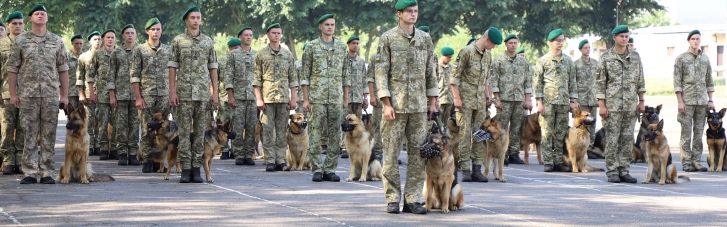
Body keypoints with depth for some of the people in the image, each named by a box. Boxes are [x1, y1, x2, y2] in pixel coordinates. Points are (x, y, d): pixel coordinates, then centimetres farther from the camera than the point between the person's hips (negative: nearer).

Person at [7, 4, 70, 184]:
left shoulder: (57, 41, 9)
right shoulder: (20, 41, 5)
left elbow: (63, 69, 10)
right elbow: (13, 68, 5)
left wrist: (65, 95, 5)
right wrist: (13, 94, -2)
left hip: (51, 94, 1)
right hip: (27, 94, -1)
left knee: (49, 135, 2)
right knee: (29, 134, 0)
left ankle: (47, 172, 6)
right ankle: (30, 172, 4)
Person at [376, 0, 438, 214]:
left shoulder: (425, 39, 10)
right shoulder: (387, 39, -2)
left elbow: (430, 71, 15)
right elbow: (381, 72, -5)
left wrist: (432, 100, 10)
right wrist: (386, 103, -11)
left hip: (419, 106, 4)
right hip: (396, 105, -4)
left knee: (418, 153, 3)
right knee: (391, 153, -1)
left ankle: (413, 199, 8)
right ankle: (393, 199, 6)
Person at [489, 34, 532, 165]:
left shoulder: (523, 61, 14)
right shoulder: (499, 60, 1)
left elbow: (528, 80, 15)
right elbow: (493, 80, -2)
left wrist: (527, 99, 7)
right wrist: (497, 99, -9)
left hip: (520, 100, 4)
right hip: (504, 99, -4)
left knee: (516, 128, 4)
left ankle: (514, 154, 8)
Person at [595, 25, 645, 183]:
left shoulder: (635, 57, 9)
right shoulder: (606, 57, -1)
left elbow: (640, 80, 15)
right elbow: (600, 82, -3)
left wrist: (641, 101, 9)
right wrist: (601, 105, -8)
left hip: (631, 105, 4)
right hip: (612, 105, -3)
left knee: (627, 139, 5)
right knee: (612, 139, -3)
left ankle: (624, 171, 10)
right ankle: (612, 171, 3)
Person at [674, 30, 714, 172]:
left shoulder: (705, 59, 12)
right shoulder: (681, 59, 0)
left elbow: (709, 80, 15)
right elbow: (677, 81, -3)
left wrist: (710, 100, 8)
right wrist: (680, 101, -10)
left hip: (702, 101, 4)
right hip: (687, 100, -4)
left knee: (699, 132, 4)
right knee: (686, 132, -3)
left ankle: (696, 161, 9)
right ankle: (686, 162, 0)